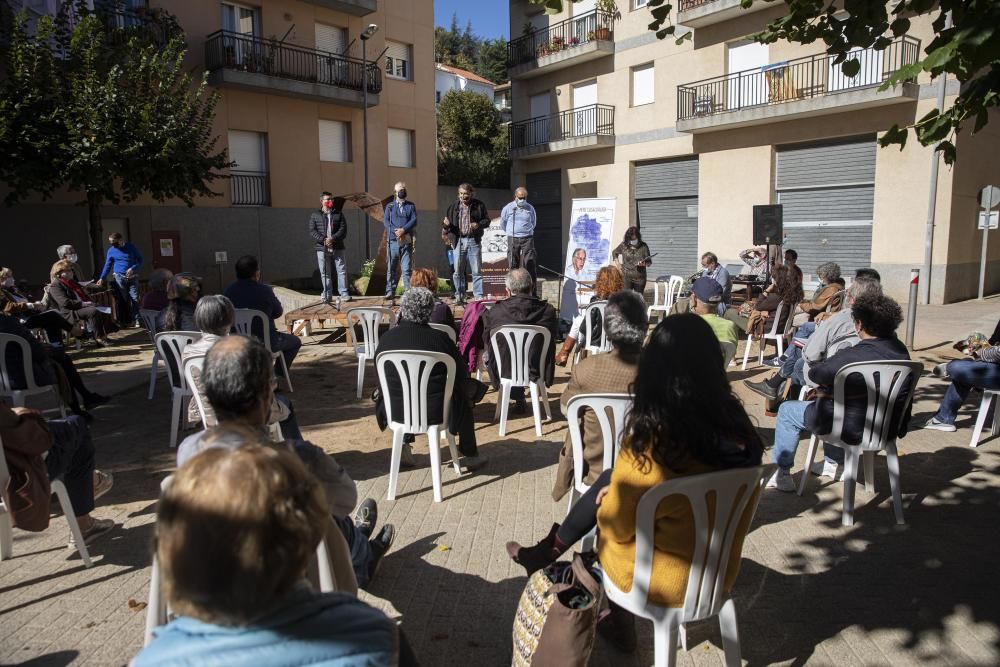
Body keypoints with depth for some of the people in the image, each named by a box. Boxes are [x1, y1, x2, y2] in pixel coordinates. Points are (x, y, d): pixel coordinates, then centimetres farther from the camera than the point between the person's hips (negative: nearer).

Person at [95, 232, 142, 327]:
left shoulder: (131, 247, 2)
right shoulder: (111, 250, 5)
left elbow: (140, 260, 6)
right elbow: (107, 265, 7)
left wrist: (133, 268, -11)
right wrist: (102, 278, -2)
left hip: (133, 277, -1)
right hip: (119, 277, 1)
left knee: (135, 299, -5)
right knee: (122, 300, 0)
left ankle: (136, 320, 1)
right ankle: (124, 321, 6)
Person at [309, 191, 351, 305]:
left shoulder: (338, 214, 10)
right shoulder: (315, 215, 8)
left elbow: (343, 229, 0)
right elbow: (312, 231, 1)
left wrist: (333, 238, -15)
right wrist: (323, 239, -14)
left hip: (337, 247, 0)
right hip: (322, 248, 0)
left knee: (341, 270, -2)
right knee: (324, 273, 3)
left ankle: (344, 294, 1)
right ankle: (327, 295, 10)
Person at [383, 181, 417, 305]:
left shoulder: (411, 206, 13)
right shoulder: (390, 206, 12)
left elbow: (414, 220, 0)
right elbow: (386, 221, 0)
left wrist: (403, 230, -16)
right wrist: (396, 231, -16)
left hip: (407, 241, 0)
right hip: (393, 241, 0)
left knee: (406, 269, -3)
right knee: (391, 269, 1)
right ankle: (390, 296, 4)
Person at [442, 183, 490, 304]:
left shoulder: (479, 205, 2)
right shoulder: (453, 206, 6)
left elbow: (487, 220, 7)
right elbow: (445, 225, 9)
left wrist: (479, 224, -12)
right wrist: (445, 224, -14)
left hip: (473, 241, -1)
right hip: (458, 241, 1)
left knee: (476, 271, 1)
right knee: (458, 271, 4)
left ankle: (479, 296, 7)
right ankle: (459, 296, 13)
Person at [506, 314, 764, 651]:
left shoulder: (650, 441, -32)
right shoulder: (737, 423, -14)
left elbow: (618, 525, -17)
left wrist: (607, 501, 5)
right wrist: (616, 489, 10)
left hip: (664, 581, -5)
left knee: (605, 500, 23)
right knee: (609, 481, 16)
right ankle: (546, 552, 35)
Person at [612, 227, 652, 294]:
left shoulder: (643, 247, -4)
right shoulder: (623, 246, -2)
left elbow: (649, 261, 0)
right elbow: (614, 253, 16)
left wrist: (644, 264, -22)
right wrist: (617, 264, 4)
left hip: (640, 278, 1)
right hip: (627, 277, -1)